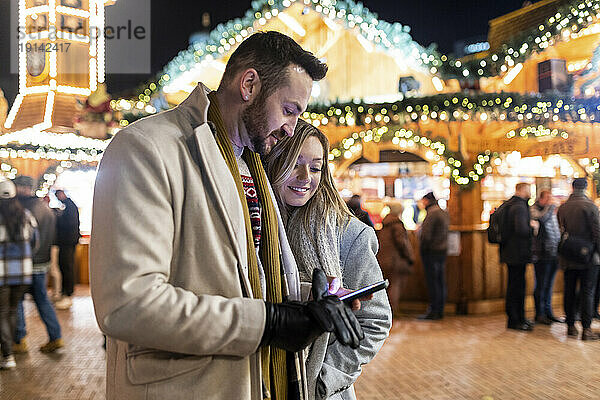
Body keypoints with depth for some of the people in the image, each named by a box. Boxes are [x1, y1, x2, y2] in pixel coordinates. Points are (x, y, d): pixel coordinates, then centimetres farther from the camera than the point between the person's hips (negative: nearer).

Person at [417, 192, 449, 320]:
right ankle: (440, 311, 16)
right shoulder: (444, 213, 15)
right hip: (442, 251, 9)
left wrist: (422, 247, -3)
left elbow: (426, 235, -19)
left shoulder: (432, 213, -15)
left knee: (432, 282, -6)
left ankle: (433, 311, -3)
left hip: (431, 251, -9)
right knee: (441, 282, 10)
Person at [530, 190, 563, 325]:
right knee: (541, 285, -1)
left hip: (554, 254, 7)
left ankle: (548, 312, 22)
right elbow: (541, 218, -26)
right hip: (542, 254, -7)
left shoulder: (552, 210, 17)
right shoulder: (534, 209, -4)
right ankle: (539, 314, 7)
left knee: (549, 284, 13)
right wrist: (550, 206, -16)